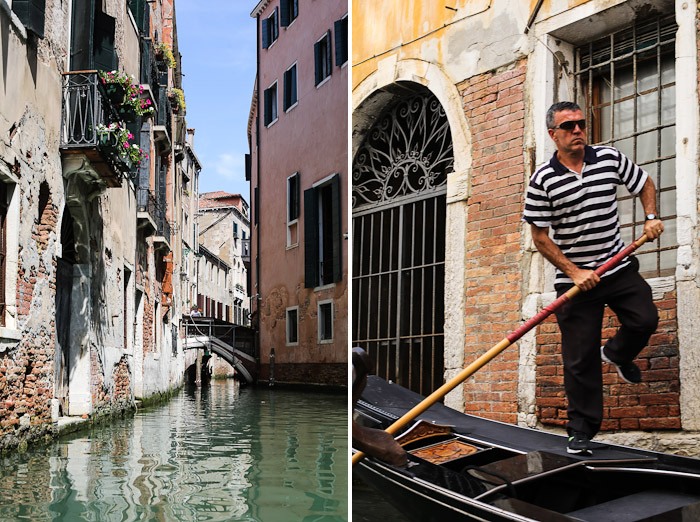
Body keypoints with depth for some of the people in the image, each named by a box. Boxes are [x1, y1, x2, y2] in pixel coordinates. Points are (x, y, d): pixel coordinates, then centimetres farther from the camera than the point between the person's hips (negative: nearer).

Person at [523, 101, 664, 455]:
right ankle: (581, 430, 13)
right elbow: (540, 237, -7)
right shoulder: (542, 180, -9)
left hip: (619, 267, 3)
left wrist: (651, 218, -2)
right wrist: (574, 272, -13)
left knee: (645, 320, -14)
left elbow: (645, 185, 16)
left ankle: (617, 353, 23)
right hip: (574, 277, -3)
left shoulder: (610, 159, 0)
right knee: (579, 359, 0)